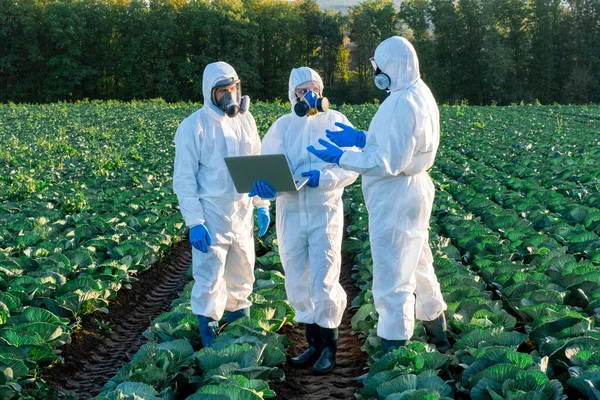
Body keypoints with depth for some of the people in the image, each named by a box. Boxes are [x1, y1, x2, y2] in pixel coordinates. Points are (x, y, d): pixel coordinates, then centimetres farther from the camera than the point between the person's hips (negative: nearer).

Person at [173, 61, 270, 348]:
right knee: (209, 284, -3)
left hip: (242, 216, 6)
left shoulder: (245, 120, 7)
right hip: (211, 219, -6)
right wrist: (194, 222, -16)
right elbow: (184, 179, -11)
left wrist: (262, 205, 12)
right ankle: (210, 343, 9)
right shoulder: (194, 127, -10)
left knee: (241, 281, 16)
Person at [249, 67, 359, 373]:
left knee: (323, 282, -7)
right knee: (297, 282, 9)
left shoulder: (335, 121, 2)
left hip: (325, 212, -3)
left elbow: (350, 168, -6)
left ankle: (329, 346, 12)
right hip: (290, 213, 3)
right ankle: (314, 343, 26)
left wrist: (322, 177, -23)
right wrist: (263, 183, -26)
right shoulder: (282, 126, 8)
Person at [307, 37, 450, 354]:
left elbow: (388, 162, -26)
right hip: (412, 191, 11)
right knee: (418, 266, 25)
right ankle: (437, 336, 40)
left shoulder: (402, 104, -23)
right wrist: (360, 138, 8)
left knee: (392, 280, -4)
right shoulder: (420, 95, 9)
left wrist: (340, 158, -20)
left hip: (396, 197, -11)